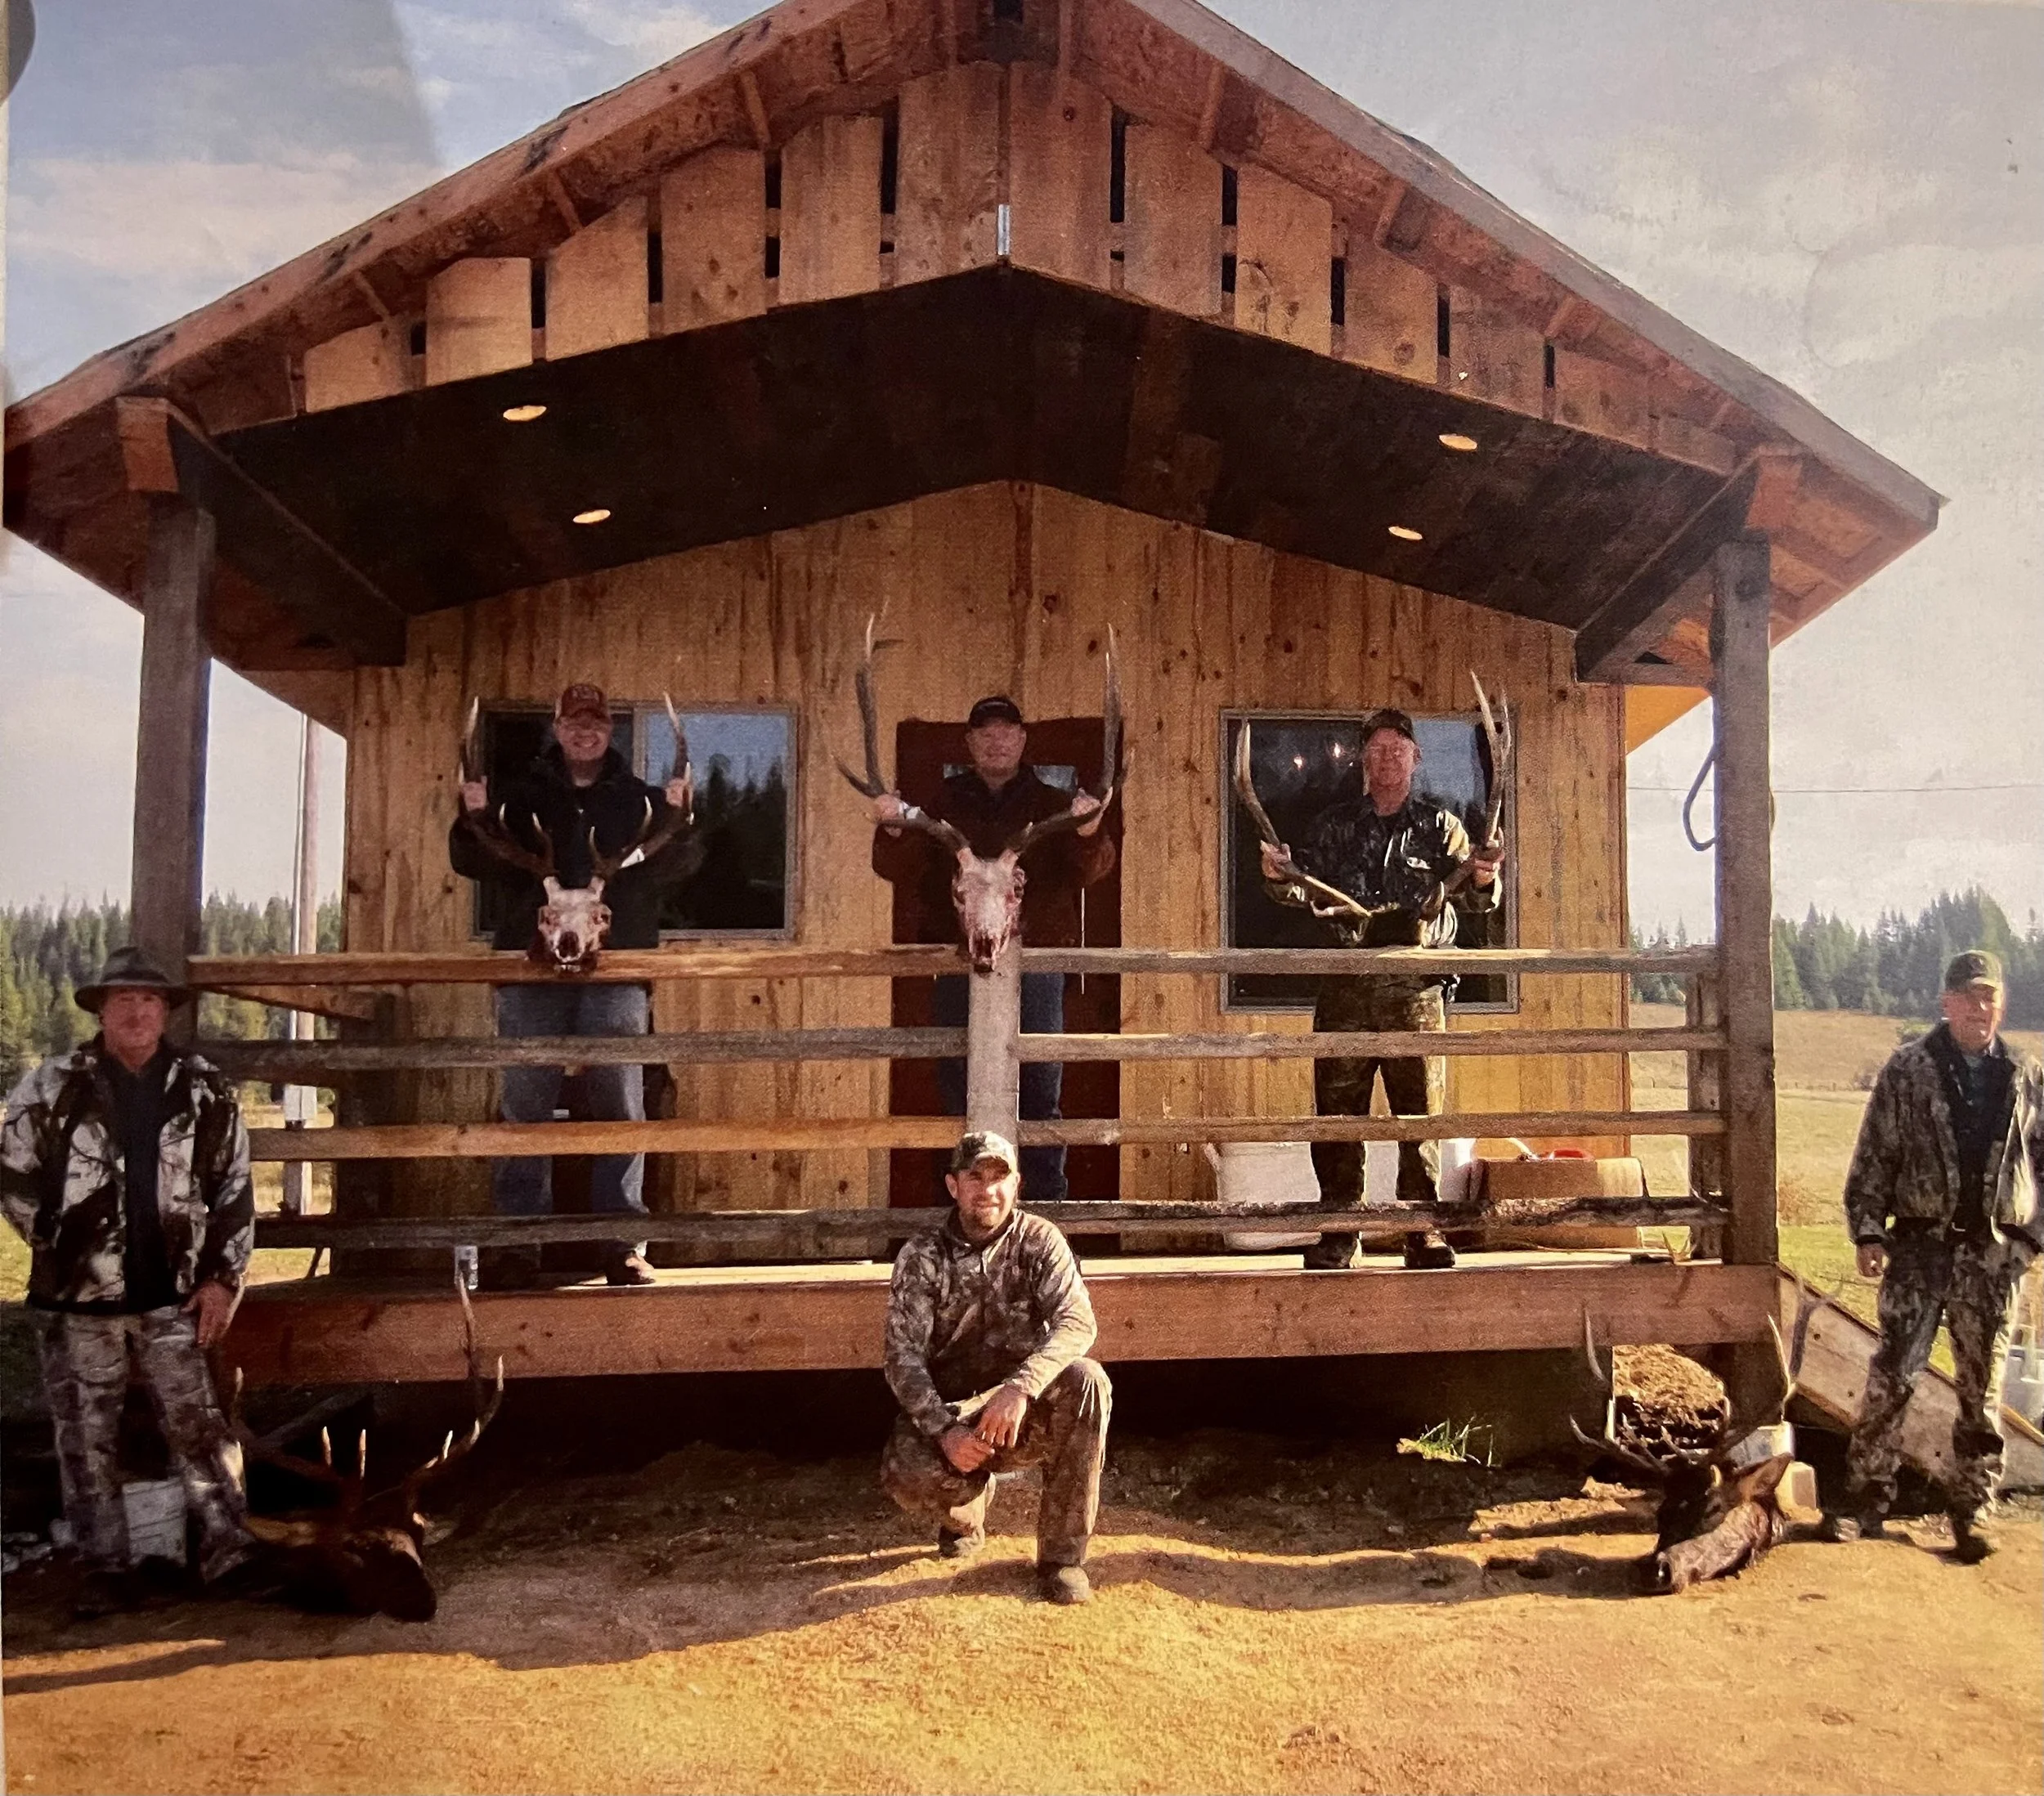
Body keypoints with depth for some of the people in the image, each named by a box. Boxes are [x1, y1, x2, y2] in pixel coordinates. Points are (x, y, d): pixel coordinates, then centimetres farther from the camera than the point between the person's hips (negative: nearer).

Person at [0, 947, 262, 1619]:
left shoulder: (205, 1092, 0)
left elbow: (234, 1190, 5)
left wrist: (221, 1276, 1)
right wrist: (60, 1245, 3)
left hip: (170, 1297, 0)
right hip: (77, 1299, 0)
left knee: (196, 1423, 1)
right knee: (87, 1437, 8)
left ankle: (227, 1543, 10)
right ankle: (104, 1567, 19)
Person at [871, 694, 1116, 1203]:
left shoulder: (1053, 805, 8)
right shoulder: (944, 807, 10)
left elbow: (1089, 871, -5)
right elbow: (902, 871, 0)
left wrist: (1089, 836, -28)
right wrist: (893, 831, -21)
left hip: (1035, 965, -1)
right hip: (960, 966, 1)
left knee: (1041, 1093, 3)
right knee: (961, 1092, 6)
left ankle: (1046, 1200, 11)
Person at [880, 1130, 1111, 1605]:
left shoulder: (1039, 1240, -6)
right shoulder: (922, 1257, -6)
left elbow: (1078, 1322, -20)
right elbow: (904, 1358, -12)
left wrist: (1020, 1388, -37)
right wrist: (946, 1431, -29)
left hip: (1023, 1411, 0)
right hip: (949, 1410, 0)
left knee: (1087, 1381, -31)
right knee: (906, 1474, -31)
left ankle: (1063, 1554, -17)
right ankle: (968, 1508, 9)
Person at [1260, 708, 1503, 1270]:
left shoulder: (1441, 827, 11)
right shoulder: (1333, 824, 15)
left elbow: (1471, 898, 0)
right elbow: (1307, 890, 7)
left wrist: (1483, 877, -23)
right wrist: (1279, 877, -15)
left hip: (1415, 988, -1)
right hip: (1344, 988, 1)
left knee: (1420, 1113, 0)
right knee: (1337, 1111, 2)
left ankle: (1424, 1233, 7)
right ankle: (1338, 1233, 9)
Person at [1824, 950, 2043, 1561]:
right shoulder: (1908, 1068, 0)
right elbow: (1874, 1155, -1)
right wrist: (1868, 1230, -7)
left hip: (1994, 1251, 2)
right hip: (1921, 1242, -2)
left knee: (1982, 1387, 8)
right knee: (1891, 1374, -4)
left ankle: (1971, 1512, 19)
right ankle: (1865, 1499, 6)